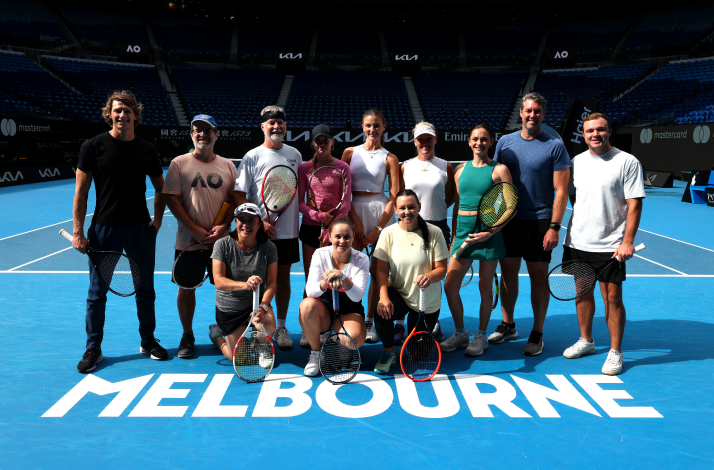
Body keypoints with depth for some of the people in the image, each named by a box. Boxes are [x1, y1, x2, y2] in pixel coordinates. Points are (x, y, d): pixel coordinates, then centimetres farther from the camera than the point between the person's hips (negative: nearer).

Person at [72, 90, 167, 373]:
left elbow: (160, 188, 15)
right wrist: (78, 232, -9)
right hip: (104, 230, -2)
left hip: (141, 230, 2)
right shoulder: (93, 147, -4)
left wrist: (157, 220, 4)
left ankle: (148, 341, 27)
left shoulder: (147, 150, 3)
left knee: (145, 289, 11)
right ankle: (93, 349, 21)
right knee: (97, 292, 6)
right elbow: (81, 193, -4)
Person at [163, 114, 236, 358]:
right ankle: (187, 336, 22)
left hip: (221, 240, 1)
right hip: (188, 240, -1)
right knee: (186, 287, 6)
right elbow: (172, 200, -5)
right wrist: (195, 229, -13)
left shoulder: (227, 165, 6)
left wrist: (223, 227, -11)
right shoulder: (179, 163, 1)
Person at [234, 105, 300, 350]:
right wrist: (259, 222, -15)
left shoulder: (294, 154, 8)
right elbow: (238, 196, -7)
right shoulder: (252, 157, -4)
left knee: (283, 275, 10)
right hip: (261, 232, -3)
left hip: (288, 230, 3)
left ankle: (281, 327, 22)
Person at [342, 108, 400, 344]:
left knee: (378, 270, 2)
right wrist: (355, 220, -7)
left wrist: (378, 229, -8)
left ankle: (369, 322, 14)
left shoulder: (390, 158, 4)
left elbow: (394, 197, 0)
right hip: (353, 211, 1)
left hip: (381, 212, 0)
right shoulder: (350, 152, 7)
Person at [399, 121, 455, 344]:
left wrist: (434, 209, 3)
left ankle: (434, 323, 22)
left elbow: (450, 197, 13)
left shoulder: (445, 167, 5)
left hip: (437, 226, 0)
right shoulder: (405, 166, 7)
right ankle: (399, 325, 9)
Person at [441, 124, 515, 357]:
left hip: (489, 234, -4)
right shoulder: (461, 169, 12)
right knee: (450, 286, 1)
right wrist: (454, 236, 12)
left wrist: (491, 232, -15)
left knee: (485, 287, 5)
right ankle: (460, 333, 20)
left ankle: (481, 336, 22)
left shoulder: (499, 170, -2)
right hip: (463, 231, 4)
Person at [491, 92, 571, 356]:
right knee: (508, 272, 11)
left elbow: (561, 191, -7)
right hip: (508, 220, 4)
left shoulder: (554, 146, -4)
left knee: (538, 277, 3)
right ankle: (508, 325, 27)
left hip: (539, 221, -3)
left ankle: (537, 334, 16)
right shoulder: (505, 142, 7)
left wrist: (554, 227, -13)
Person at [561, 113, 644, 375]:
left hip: (610, 246, -5)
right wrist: (574, 230, 14)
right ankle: (586, 341, 31)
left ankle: (615, 352, 15)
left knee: (612, 298, 0)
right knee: (582, 293, 14)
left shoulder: (627, 162, -6)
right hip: (577, 243, 5)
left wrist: (628, 241, -15)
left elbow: (634, 204, -9)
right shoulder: (577, 162, 9)